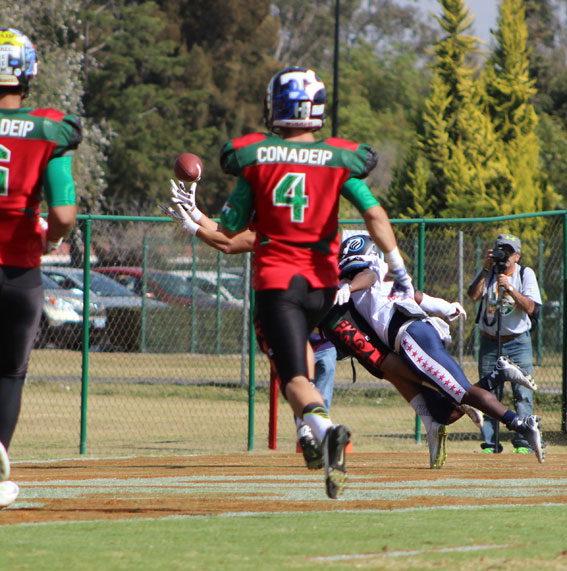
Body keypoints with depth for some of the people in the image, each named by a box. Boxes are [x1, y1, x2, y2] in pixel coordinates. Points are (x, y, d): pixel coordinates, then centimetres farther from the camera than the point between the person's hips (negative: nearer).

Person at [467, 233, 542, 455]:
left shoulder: (526, 274, -1)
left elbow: (530, 307, -13)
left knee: (523, 394, -9)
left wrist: (510, 288, -22)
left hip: (518, 343, -2)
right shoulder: (488, 272, 4)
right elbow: (474, 295, -13)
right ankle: (489, 444, 5)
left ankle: (524, 443, -8)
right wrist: (486, 270, -15)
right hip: (489, 342, 2)